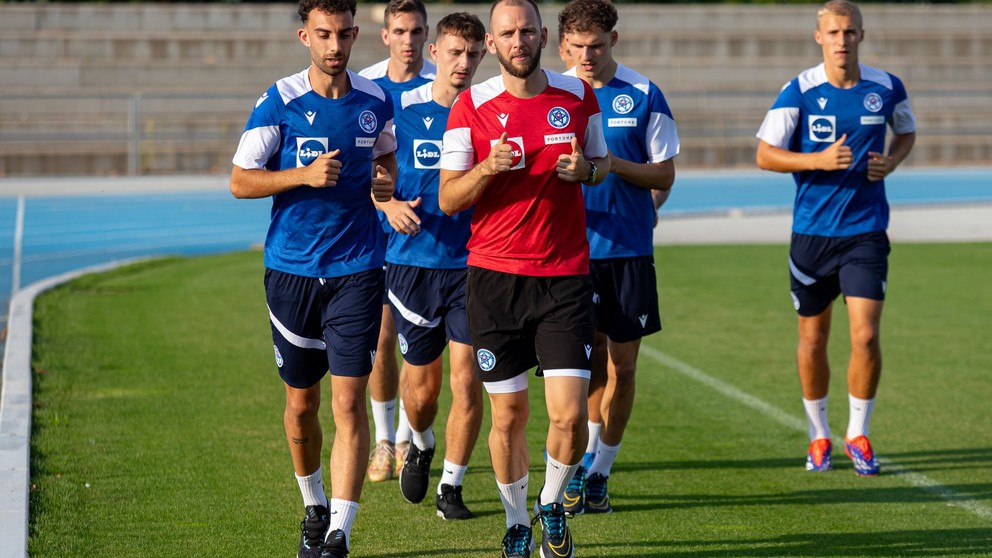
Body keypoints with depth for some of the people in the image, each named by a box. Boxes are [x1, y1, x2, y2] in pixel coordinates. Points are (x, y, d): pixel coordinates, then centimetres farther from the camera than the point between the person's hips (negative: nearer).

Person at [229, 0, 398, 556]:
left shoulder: (377, 101, 3)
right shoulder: (280, 102, -5)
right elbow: (240, 181, -5)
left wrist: (386, 184, 1)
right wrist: (305, 175, -18)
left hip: (358, 269, 0)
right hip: (292, 268, 0)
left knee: (349, 400, -11)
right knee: (302, 403, 11)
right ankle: (314, 506, 35)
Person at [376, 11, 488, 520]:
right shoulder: (401, 109, 0)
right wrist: (390, 205, -10)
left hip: (472, 264, 0)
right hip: (412, 263, 0)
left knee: (467, 380, -7)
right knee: (421, 386, 8)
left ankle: (451, 485, 9)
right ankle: (420, 445, 42)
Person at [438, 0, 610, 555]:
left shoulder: (578, 96, 4)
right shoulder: (471, 106, -1)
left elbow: (604, 162, 18)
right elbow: (448, 199, -1)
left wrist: (586, 170, -6)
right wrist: (488, 167, -20)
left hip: (566, 275, 1)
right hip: (495, 275, -1)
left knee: (570, 415, -8)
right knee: (509, 415, 4)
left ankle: (553, 504, 20)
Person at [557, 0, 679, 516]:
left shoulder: (644, 96, 0)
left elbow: (664, 176, 1)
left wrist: (614, 164, -16)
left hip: (630, 247, 0)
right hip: (571, 247, 0)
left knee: (622, 366, 4)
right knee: (586, 364, -3)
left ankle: (598, 473, 16)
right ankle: (572, 471, 8)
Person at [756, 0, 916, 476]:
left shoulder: (887, 88, 0)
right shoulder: (799, 91, -6)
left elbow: (906, 132, 20)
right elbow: (765, 154, -6)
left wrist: (891, 161, -2)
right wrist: (820, 159, -20)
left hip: (866, 231, 0)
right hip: (811, 231, 0)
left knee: (866, 335, -10)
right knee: (813, 338, 8)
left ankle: (858, 434, 8)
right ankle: (819, 436, 26)